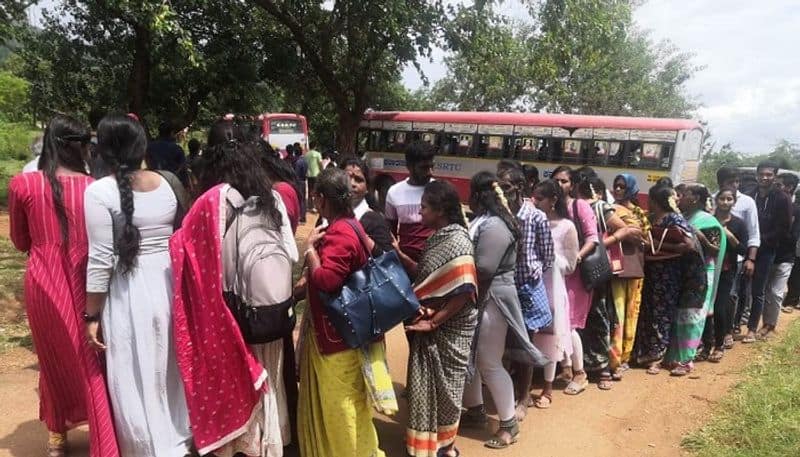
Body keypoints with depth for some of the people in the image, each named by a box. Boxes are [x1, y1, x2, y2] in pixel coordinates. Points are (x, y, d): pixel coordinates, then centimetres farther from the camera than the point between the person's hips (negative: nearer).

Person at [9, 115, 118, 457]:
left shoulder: (23, 184, -6)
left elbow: (21, 242, 7)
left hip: (44, 283, 1)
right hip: (84, 283, -1)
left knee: (54, 359, 20)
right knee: (92, 362, 12)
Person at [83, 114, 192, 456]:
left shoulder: (100, 191, -12)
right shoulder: (164, 184, 4)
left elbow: (101, 260, -13)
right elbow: (176, 236, 7)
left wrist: (92, 315, -6)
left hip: (127, 292, -6)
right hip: (167, 283, 6)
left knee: (135, 376, 9)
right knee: (167, 367, 22)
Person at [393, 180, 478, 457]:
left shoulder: (457, 242, -21)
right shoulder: (437, 238, 6)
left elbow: (464, 292, -25)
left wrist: (434, 321, -21)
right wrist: (399, 254, -3)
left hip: (447, 329, -8)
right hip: (430, 326, 8)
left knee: (444, 385, 8)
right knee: (426, 384, 18)